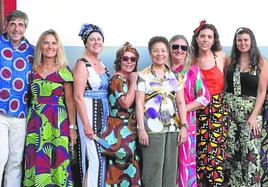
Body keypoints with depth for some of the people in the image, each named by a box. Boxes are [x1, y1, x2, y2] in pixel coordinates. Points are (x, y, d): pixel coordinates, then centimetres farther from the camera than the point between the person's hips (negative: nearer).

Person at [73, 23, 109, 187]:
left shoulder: (101, 64, 14)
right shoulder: (82, 64, -9)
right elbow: (78, 96, -14)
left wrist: (108, 116, 10)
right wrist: (86, 124, -18)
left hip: (104, 114, 8)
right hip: (89, 112, -8)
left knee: (102, 157, 10)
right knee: (95, 158, -8)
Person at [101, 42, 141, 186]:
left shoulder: (131, 79, 13)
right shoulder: (117, 80, -12)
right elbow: (126, 103, -22)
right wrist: (133, 83, -15)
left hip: (131, 129, 8)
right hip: (120, 130, -8)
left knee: (130, 166, 10)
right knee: (123, 166, -7)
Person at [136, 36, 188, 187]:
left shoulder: (174, 75, 13)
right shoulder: (143, 76, 2)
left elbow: (181, 102, 10)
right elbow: (139, 104, -4)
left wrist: (183, 126, 1)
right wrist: (141, 129, -11)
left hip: (172, 127, 4)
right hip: (152, 128, -4)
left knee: (171, 168, 6)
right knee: (153, 168, -3)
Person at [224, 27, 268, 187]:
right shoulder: (230, 61, 8)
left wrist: (254, 115, -12)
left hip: (251, 110, -3)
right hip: (230, 109, 3)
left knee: (251, 152, -4)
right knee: (231, 150, 6)